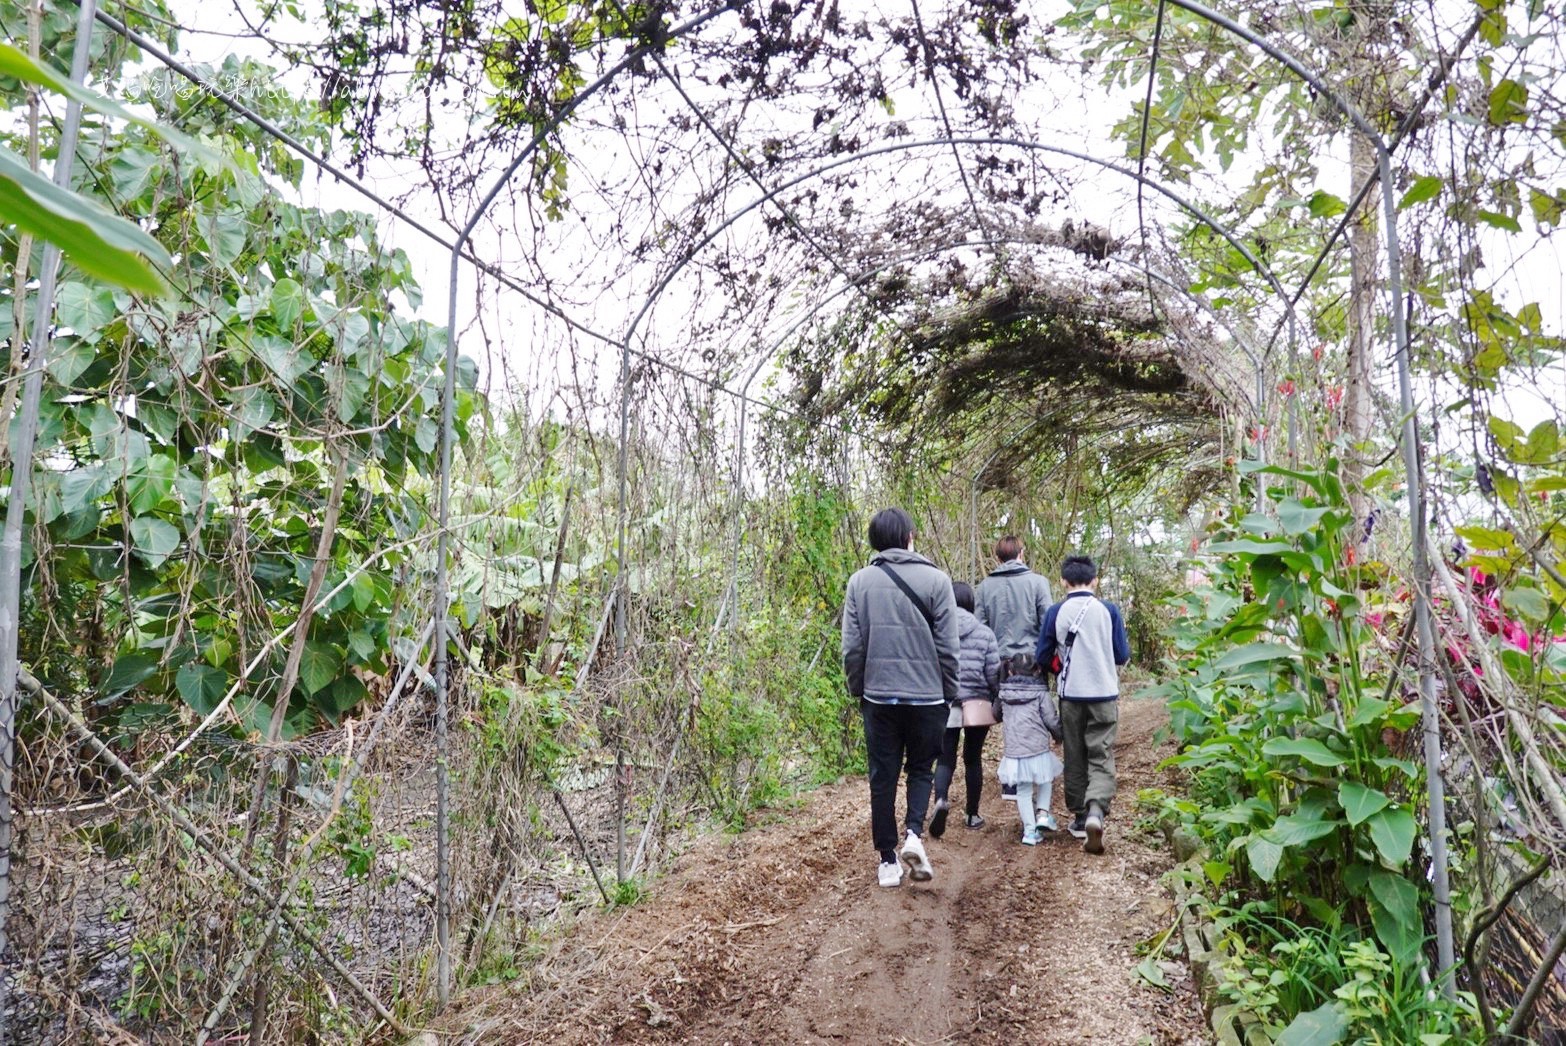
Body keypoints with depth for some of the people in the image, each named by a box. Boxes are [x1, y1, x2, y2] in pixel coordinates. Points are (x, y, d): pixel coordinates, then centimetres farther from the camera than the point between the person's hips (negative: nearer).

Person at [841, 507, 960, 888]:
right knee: (921, 768, 16)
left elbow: (852, 647, 0)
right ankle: (914, 835, -4)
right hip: (926, 695, -1)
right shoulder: (935, 579, -5)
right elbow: (947, 647, -4)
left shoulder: (860, 581, 0)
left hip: (878, 696, 1)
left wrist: (858, 690, 13)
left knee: (883, 776, 10)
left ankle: (888, 860, 14)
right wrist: (950, 693, 8)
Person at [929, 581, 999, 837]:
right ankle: (972, 815, 22)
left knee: (945, 759, 6)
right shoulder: (984, 634, -2)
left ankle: (940, 799, -21)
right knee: (973, 759, 14)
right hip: (977, 705, 1)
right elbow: (994, 674, -2)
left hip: (944, 705, 0)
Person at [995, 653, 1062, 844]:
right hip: (1038, 749, -2)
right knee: (1045, 780, 23)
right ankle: (1043, 813, 11)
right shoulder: (1040, 693, -4)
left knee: (1023, 790, 11)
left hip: (1013, 751, 2)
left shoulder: (1004, 694, 6)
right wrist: (1058, 735, 17)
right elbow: (1051, 721, -2)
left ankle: (1029, 829, 8)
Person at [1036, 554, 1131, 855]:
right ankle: (1096, 810, -20)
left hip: (1070, 695, 1)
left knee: (1075, 757, 14)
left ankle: (1080, 816, 20)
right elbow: (1122, 655, 1)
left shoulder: (1056, 612, -4)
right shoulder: (1108, 610, -5)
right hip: (1104, 694, -1)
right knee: (1102, 757, 2)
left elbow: (1044, 656, 0)